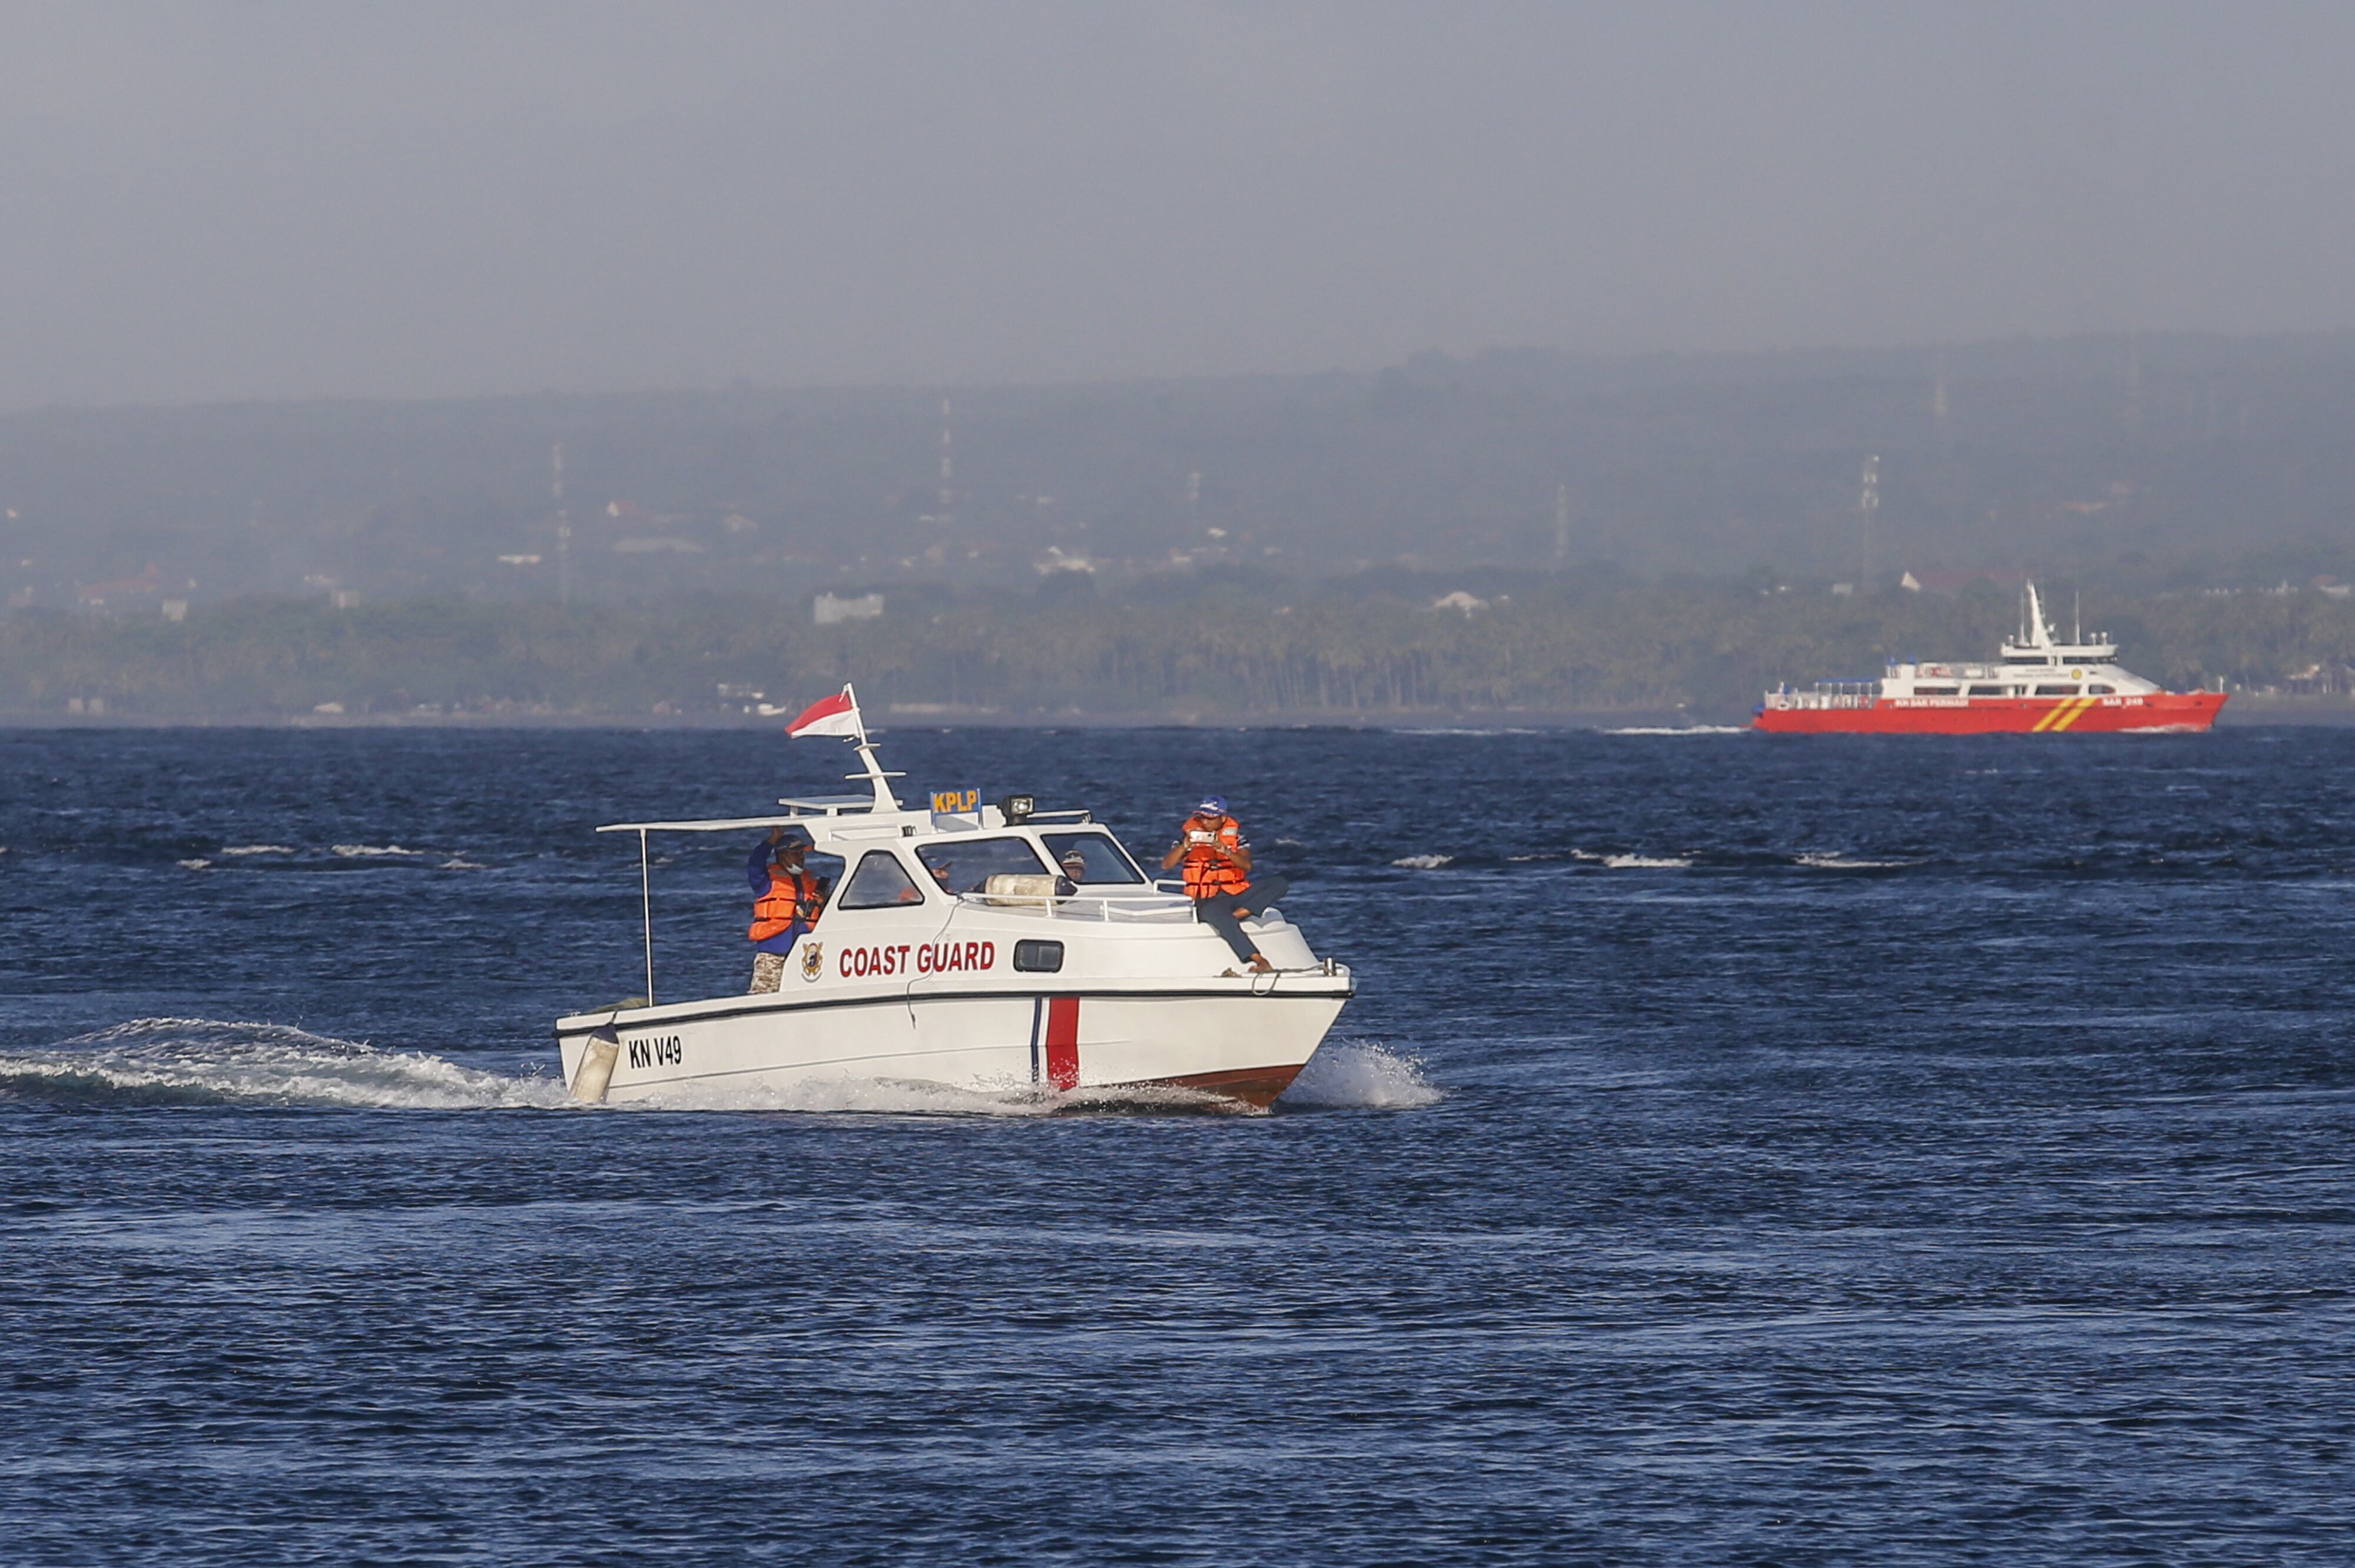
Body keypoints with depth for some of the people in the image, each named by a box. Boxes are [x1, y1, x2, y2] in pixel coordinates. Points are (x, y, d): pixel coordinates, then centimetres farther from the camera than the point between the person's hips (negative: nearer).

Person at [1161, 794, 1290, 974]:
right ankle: (1260, 961, -43)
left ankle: (1236, 915, -23)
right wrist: (1184, 847, -24)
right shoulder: (1190, 832, 1)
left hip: (1238, 892, 3)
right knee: (1215, 913, -39)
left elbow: (1247, 865, -9)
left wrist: (1226, 851, -27)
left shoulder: (1234, 831, 4)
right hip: (1208, 899, -3)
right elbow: (1166, 865, -7)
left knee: (1279, 884, -16)